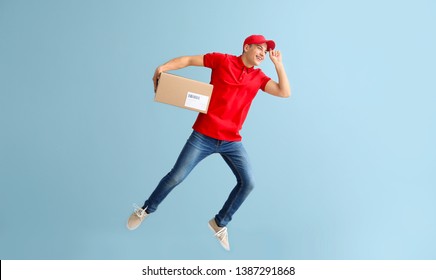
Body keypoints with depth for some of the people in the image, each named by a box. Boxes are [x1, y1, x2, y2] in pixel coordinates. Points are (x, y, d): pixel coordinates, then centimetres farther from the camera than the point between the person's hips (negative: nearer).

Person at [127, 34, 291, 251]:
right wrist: (162, 68, -12)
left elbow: (285, 92, 2)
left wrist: (278, 63, -2)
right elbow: (189, 60, 2)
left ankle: (219, 223, 17)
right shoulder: (223, 60, -2)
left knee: (248, 183, -4)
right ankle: (146, 210, 25)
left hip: (232, 141, 4)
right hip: (204, 136, -4)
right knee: (176, 177, -1)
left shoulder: (258, 77, 9)